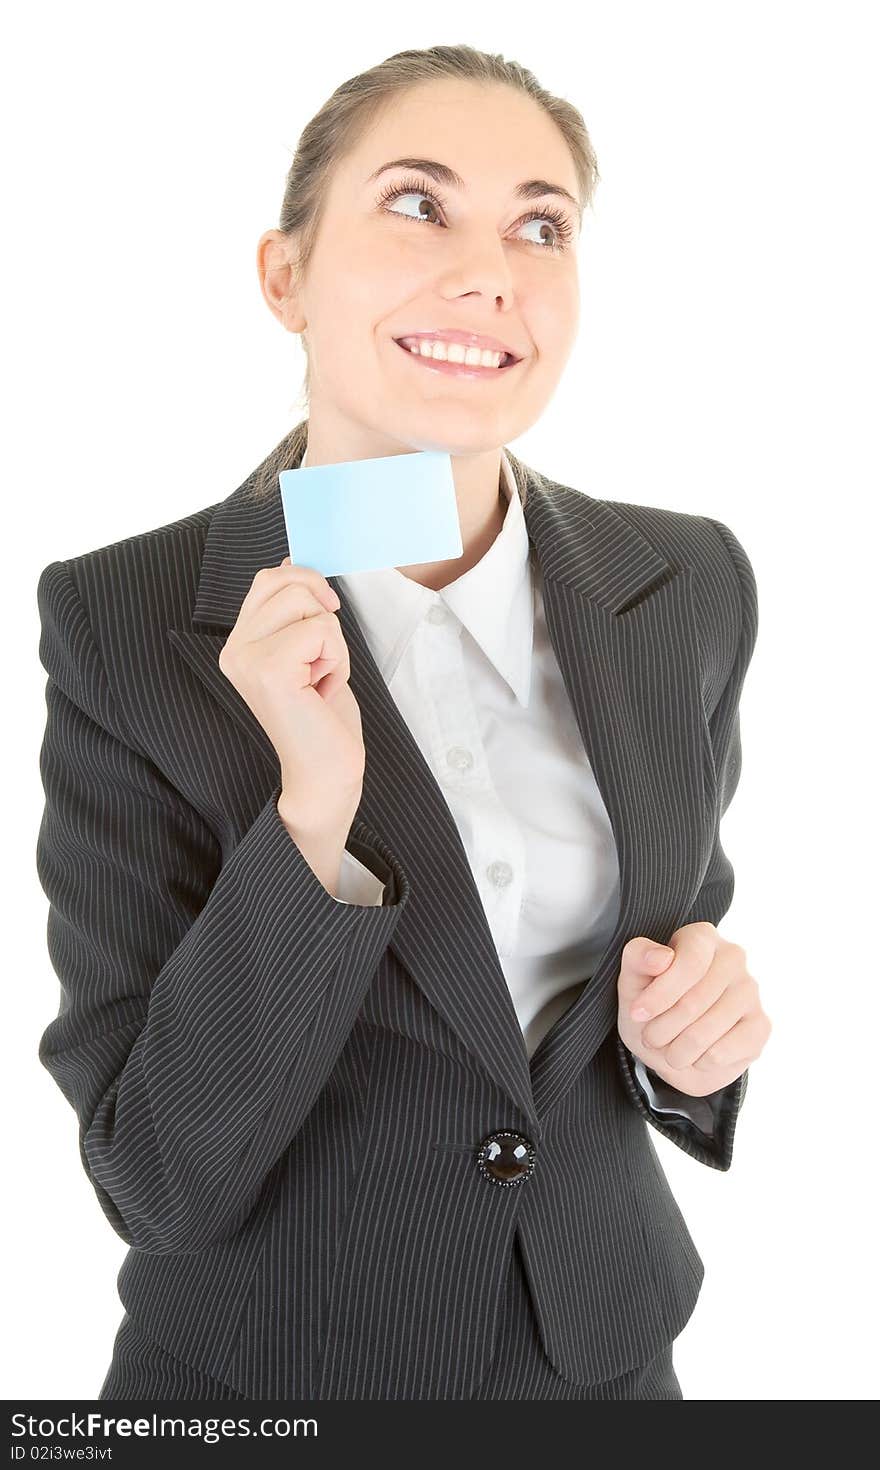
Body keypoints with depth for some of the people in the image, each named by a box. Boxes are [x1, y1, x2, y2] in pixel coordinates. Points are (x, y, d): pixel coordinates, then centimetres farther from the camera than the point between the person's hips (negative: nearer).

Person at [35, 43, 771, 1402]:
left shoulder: (691, 588, -8)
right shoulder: (124, 624, -19)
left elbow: (676, 925, 6)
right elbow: (158, 1179, -19)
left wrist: (693, 1031, -16)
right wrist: (313, 818, -31)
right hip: (266, 1377, -3)